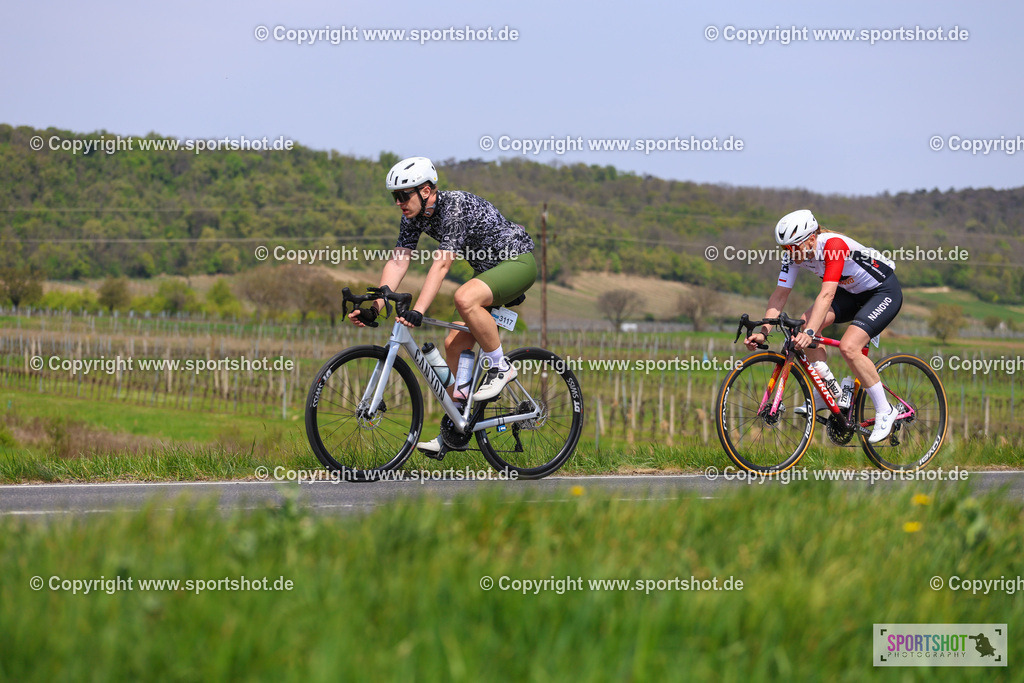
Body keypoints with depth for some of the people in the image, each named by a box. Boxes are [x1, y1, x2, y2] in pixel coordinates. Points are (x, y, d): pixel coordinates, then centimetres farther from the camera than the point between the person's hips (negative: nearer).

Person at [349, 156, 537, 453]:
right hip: (488, 270, 9)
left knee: (464, 298, -35)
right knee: (455, 344, 2)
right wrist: (374, 307, -16)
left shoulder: (455, 206, -28)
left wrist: (417, 311, -44)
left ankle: (500, 367, -15)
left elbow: (441, 264, -36)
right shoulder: (413, 216, -3)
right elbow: (397, 261, -5)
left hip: (518, 261, -9)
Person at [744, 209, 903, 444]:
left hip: (884, 291, -8)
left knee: (848, 347, -26)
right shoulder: (794, 254, -12)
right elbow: (780, 294, -12)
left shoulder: (834, 245, -34)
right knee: (805, 323, -15)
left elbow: (827, 295, -42)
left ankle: (885, 412, -11)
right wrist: (763, 332, -24)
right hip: (851, 292, 8)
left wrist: (810, 333, -52)